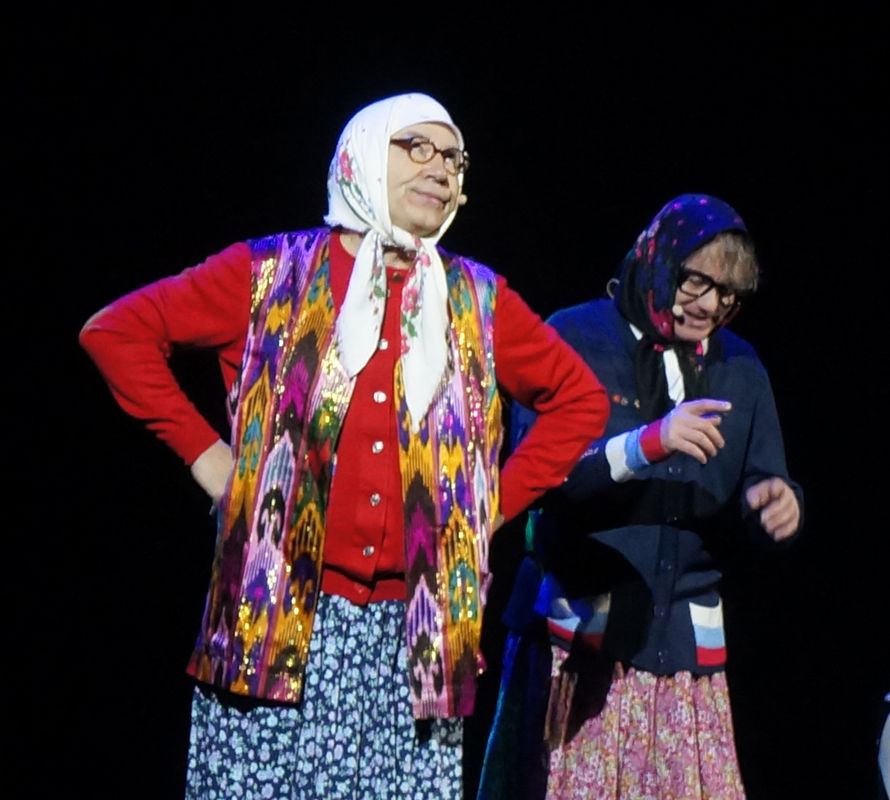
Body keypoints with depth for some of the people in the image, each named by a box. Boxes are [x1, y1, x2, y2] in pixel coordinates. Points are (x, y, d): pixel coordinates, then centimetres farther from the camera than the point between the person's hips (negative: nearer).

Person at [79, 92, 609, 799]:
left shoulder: (478, 302, 11)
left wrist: (497, 501, 11)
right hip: (275, 618, -2)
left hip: (415, 632, 2)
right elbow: (116, 331, 5)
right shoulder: (269, 274, 4)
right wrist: (203, 452, 0)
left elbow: (581, 399, 21)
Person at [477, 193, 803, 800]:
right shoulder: (574, 339, -3)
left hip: (686, 639, 4)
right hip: (577, 633, -4)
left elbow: (763, 489, 9)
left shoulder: (740, 368, 12)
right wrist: (649, 443, -25)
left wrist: (773, 503, -15)